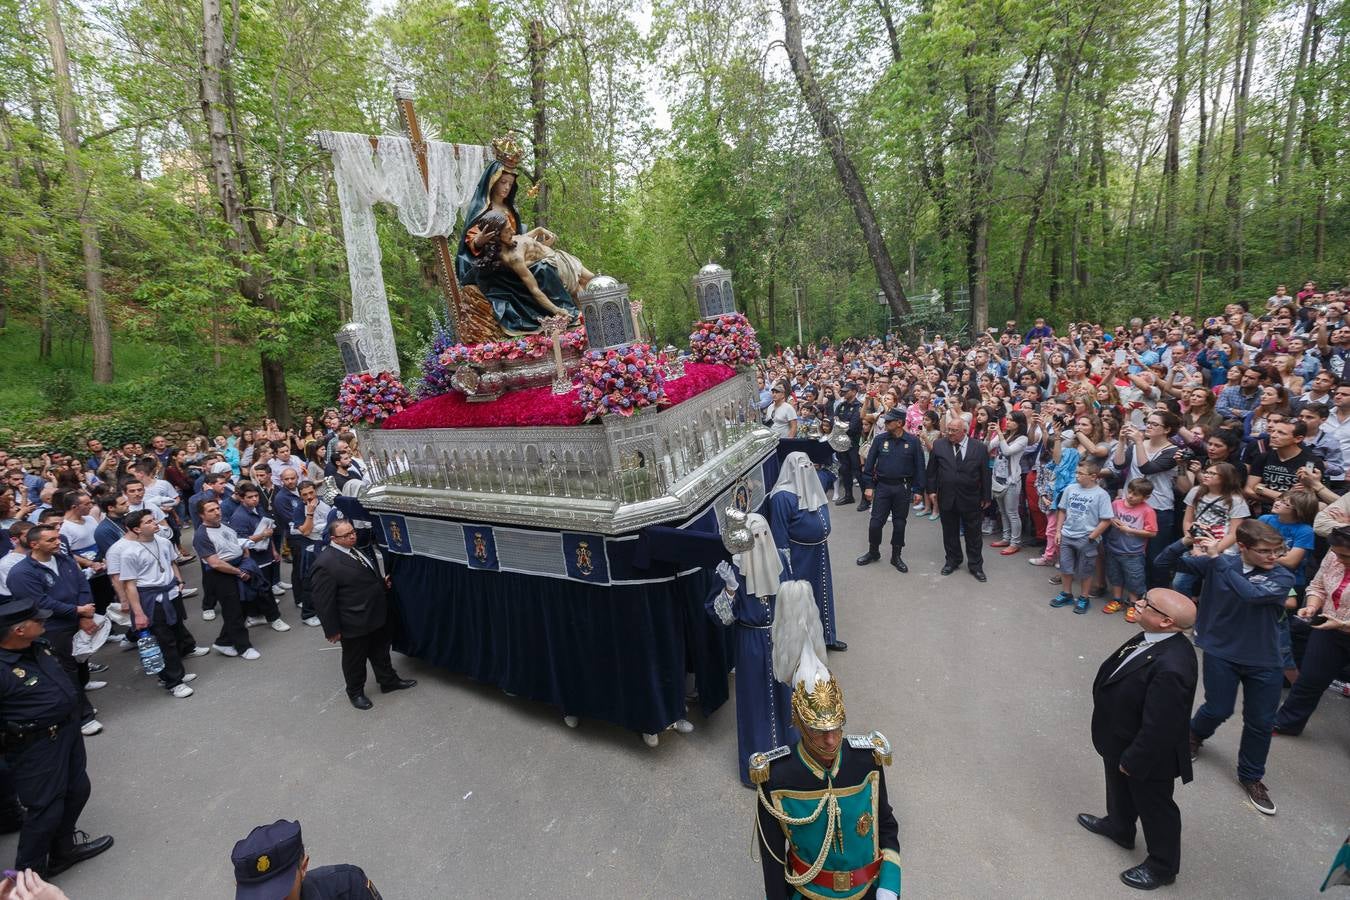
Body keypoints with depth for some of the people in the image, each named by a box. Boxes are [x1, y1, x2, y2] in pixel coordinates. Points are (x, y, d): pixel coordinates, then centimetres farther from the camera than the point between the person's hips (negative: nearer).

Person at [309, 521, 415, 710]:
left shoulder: (356, 550, 3)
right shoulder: (325, 564, -23)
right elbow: (322, 601, -19)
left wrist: (383, 583, 5)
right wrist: (332, 630, -15)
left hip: (377, 616, 8)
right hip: (354, 624, -8)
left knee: (381, 651, 23)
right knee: (355, 659, 15)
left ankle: (389, 681, 42)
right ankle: (355, 692, 37)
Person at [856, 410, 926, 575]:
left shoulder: (913, 441, -6)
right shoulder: (879, 439, -3)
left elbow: (919, 466, -2)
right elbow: (869, 464, 1)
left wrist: (918, 490, -3)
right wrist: (868, 486, -3)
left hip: (903, 488, -1)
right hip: (882, 486, 1)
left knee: (899, 523, 9)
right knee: (875, 522, 2)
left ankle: (896, 556, 24)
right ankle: (873, 552, 22)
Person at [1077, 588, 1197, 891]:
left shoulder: (1170, 667, -41)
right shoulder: (1156, 638, -13)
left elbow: (1158, 729, -30)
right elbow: (1117, 675, 2)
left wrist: (1133, 761, -16)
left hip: (1149, 755, -8)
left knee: (1154, 808, 19)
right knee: (1120, 788, 31)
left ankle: (1162, 865, 44)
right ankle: (1119, 826, 57)